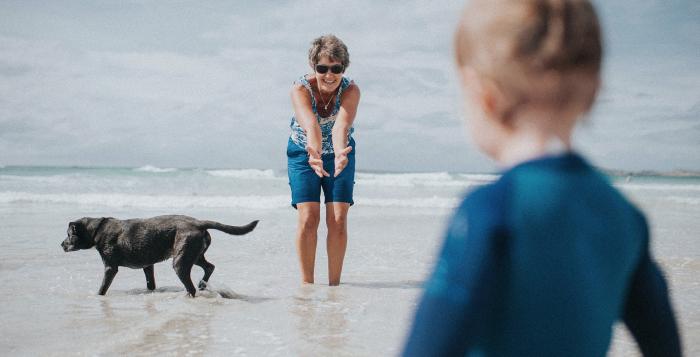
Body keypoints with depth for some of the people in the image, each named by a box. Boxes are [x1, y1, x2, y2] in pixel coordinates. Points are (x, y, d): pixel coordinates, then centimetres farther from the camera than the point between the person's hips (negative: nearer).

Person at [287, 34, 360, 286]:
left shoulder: (351, 91, -25)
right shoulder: (300, 89, -27)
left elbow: (342, 125, -43)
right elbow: (310, 125, -45)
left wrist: (340, 154, -64)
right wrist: (315, 154, -65)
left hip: (338, 154, 1)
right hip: (303, 155, -1)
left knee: (338, 220, -8)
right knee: (308, 218, -12)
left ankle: (334, 283, 3)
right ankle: (306, 282, 0)